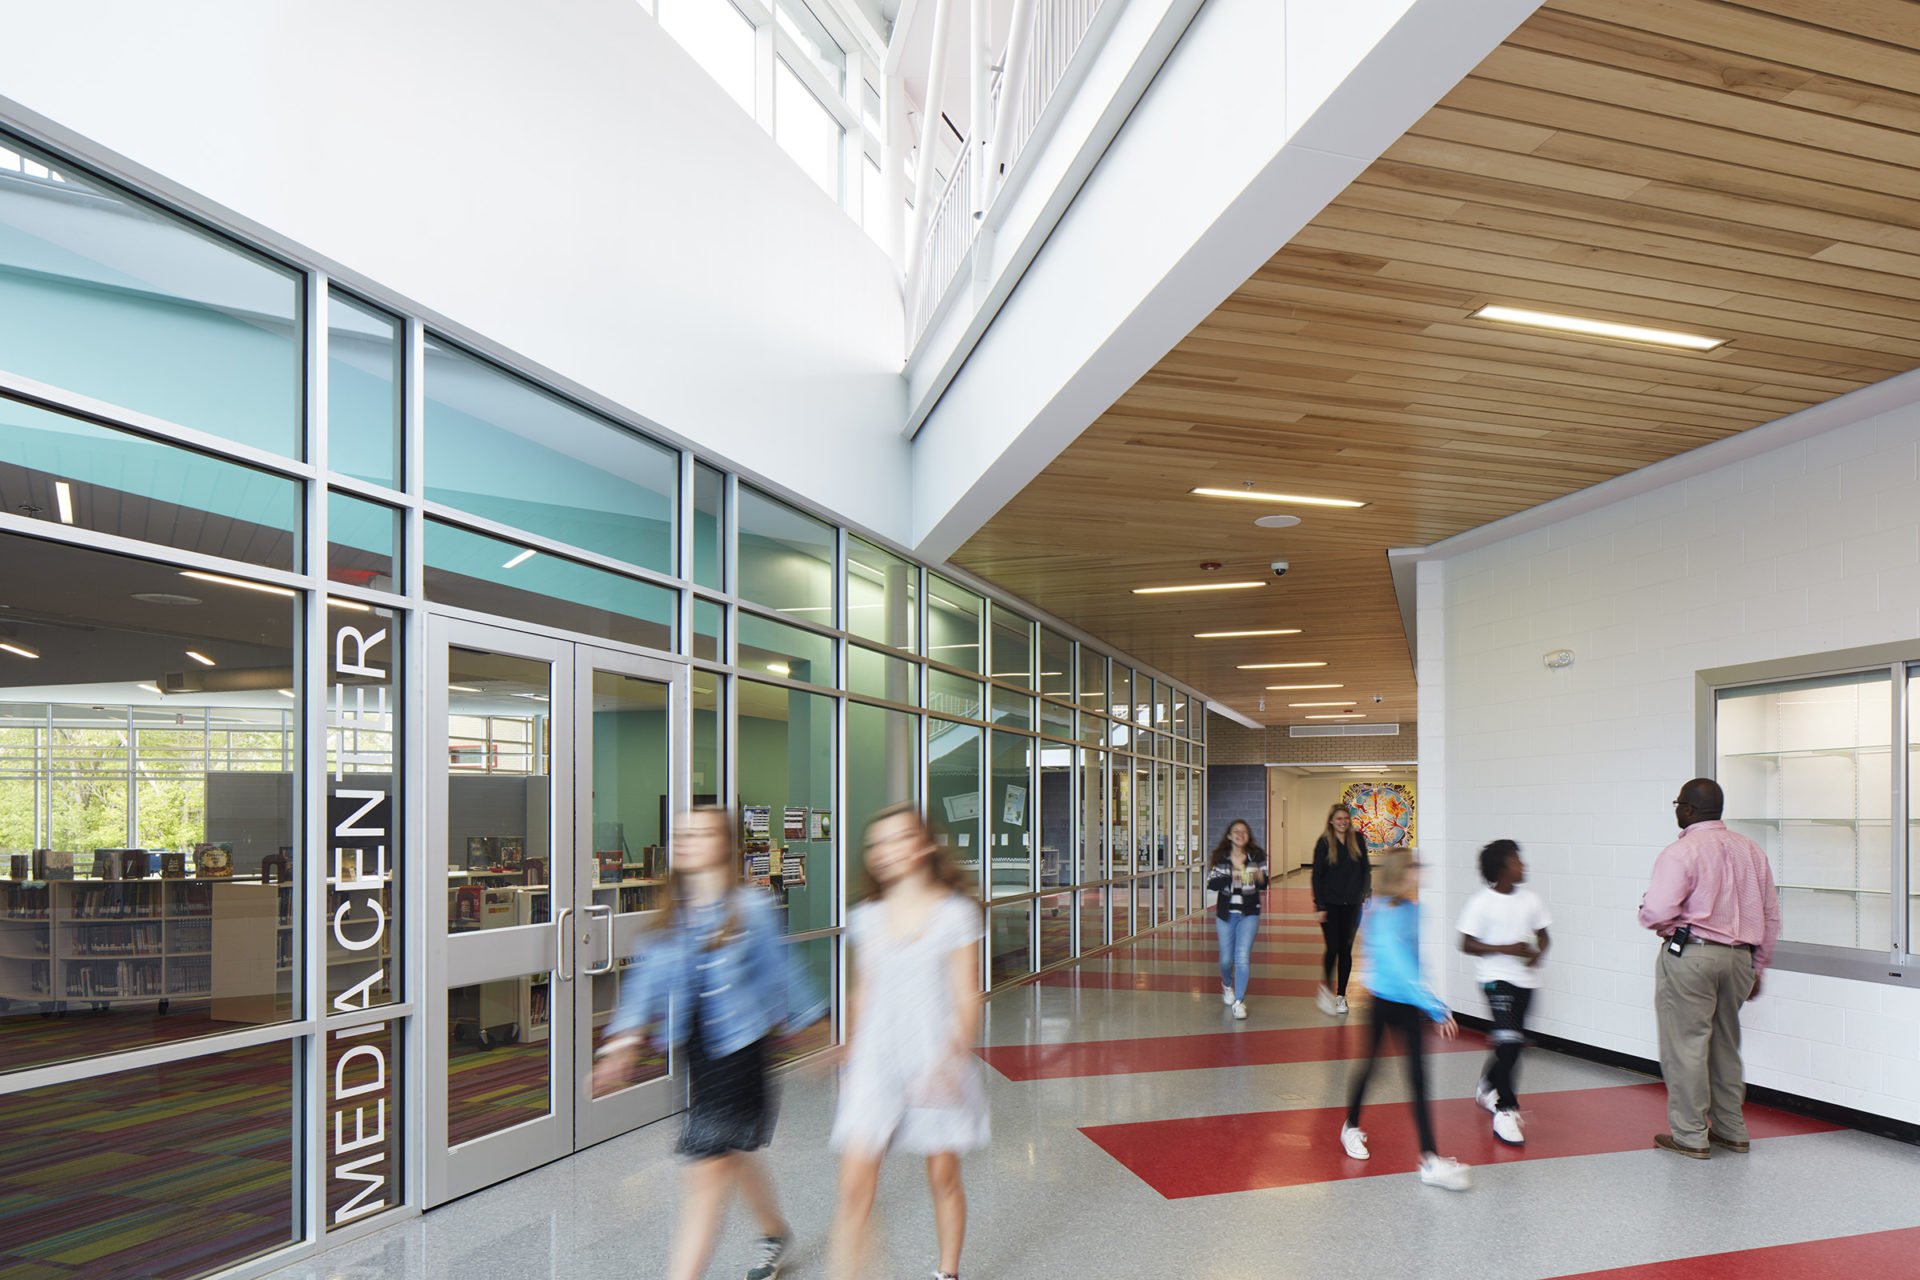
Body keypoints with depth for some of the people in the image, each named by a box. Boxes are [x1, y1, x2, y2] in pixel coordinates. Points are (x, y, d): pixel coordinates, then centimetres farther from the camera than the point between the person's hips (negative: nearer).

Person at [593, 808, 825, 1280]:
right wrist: (624, 1042, -9)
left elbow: (780, 971, -1)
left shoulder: (750, 908, -10)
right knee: (735, 1156, 23)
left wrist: (807, 1029, 7)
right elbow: (646, 980, 1)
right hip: (697, 1051, 6)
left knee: (709, 1170, -8)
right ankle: (775, 1232, 49)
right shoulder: (671, 916, 4)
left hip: (740, 1050, -6)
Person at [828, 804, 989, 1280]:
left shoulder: (955, 913, -5)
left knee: (943, 1179, 12)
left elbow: (966, 1000, -6)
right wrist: (852, 1061, 16)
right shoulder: (867, 918, 5)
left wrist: (948, 1061, -17)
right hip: (876, 1064, 2)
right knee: (853, 1187, -6)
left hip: (937, 1064, -2)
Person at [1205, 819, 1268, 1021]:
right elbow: (1211, 884, -10)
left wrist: (1260, 879, -17)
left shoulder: (1257, 856, -1)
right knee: (1226, 959, 8)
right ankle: (1227, 985, 42)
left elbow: (1264, 884, 6)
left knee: (1243, 957, -12)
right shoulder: (1219, 857, -3)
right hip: (1225, 913, 1)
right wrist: (1230, 877, -26)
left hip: (1249, 914, -1)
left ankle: (1239, 1001, 0)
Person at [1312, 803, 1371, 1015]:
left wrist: (1366, 892, 1)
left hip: (1352, 903, 3)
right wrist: (1319, 906, -8)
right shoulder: (1324, 843, -4)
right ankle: (1326, 987, 16)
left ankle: (1341, 995, 17)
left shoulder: (1358, 839, 4)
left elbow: (1366, 869, 12)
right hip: (1330, 903, -3)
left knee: (1346, 949, 6)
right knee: (1333, 947, -7)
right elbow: (1316, 875, -4)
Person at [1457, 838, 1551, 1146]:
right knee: (1509, 1040, -16)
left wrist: (1537, 953, -8)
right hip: (1497, 977, -6)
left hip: (1525, 979, 6)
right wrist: (1507, 949, -19)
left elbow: (1542, 935, 14)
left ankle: (1488, 1087, 42)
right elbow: (1467, 944, -11)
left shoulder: (1531, 899, 4)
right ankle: (1505, 1112, -7)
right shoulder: (1481, 903, -11)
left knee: (1509, 1043, 14)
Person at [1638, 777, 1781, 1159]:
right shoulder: (1751, 850, 10)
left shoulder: (1680, 852, -14)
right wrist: (1757, 968, 21)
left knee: (1685, 1045, 2)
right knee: (1725, 1044, 19)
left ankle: (1690, 1135, 8)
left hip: (1689, 955, -7)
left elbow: (1656, 913, -22)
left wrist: (1646, 916, 3)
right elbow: (1770, 915, 14)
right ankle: (1731, 1129, 27)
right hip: (1739, 957, 7)